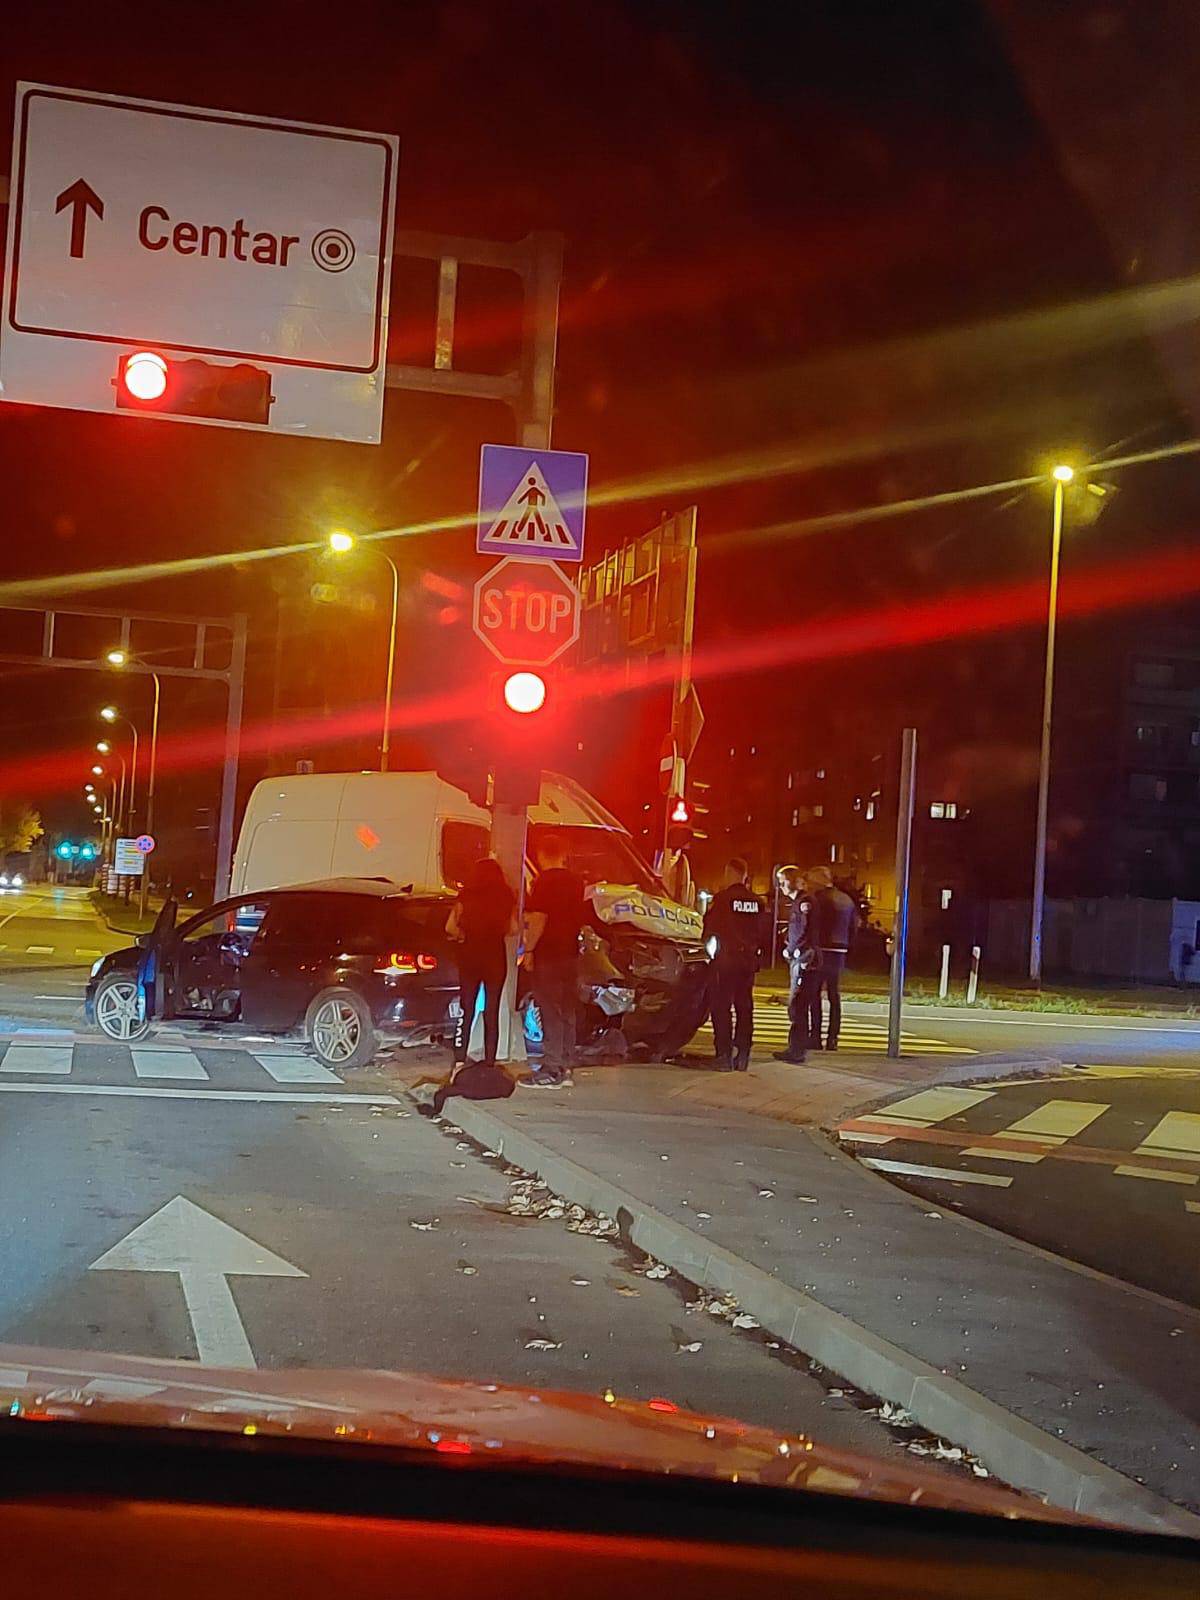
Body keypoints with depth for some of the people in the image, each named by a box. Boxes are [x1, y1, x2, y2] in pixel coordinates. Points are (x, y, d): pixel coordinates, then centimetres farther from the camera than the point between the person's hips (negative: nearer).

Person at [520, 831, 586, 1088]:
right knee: (567, 1012, 11)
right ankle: (565, 1066, 15)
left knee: (550, 1012, -6)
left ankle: (552, 1070, -6)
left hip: (547, 954, -8)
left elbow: (538, 919, -18)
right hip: (570, 952, 8)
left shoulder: (545, 881, -13)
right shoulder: (576, 881, 11)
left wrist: (528, 950, -12)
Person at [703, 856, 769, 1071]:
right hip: (748, 960, 5)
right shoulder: (757, 902, 5)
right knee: (744, 1007, 11)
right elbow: (765, 933, 9)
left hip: (724, 959, -5)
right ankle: (742, 1056, 11)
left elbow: (710, 929, -7)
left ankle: (724, 1055, -6)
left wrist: (710, 949, 9)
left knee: (721, 1007, -1)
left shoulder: (721, 898, -11)